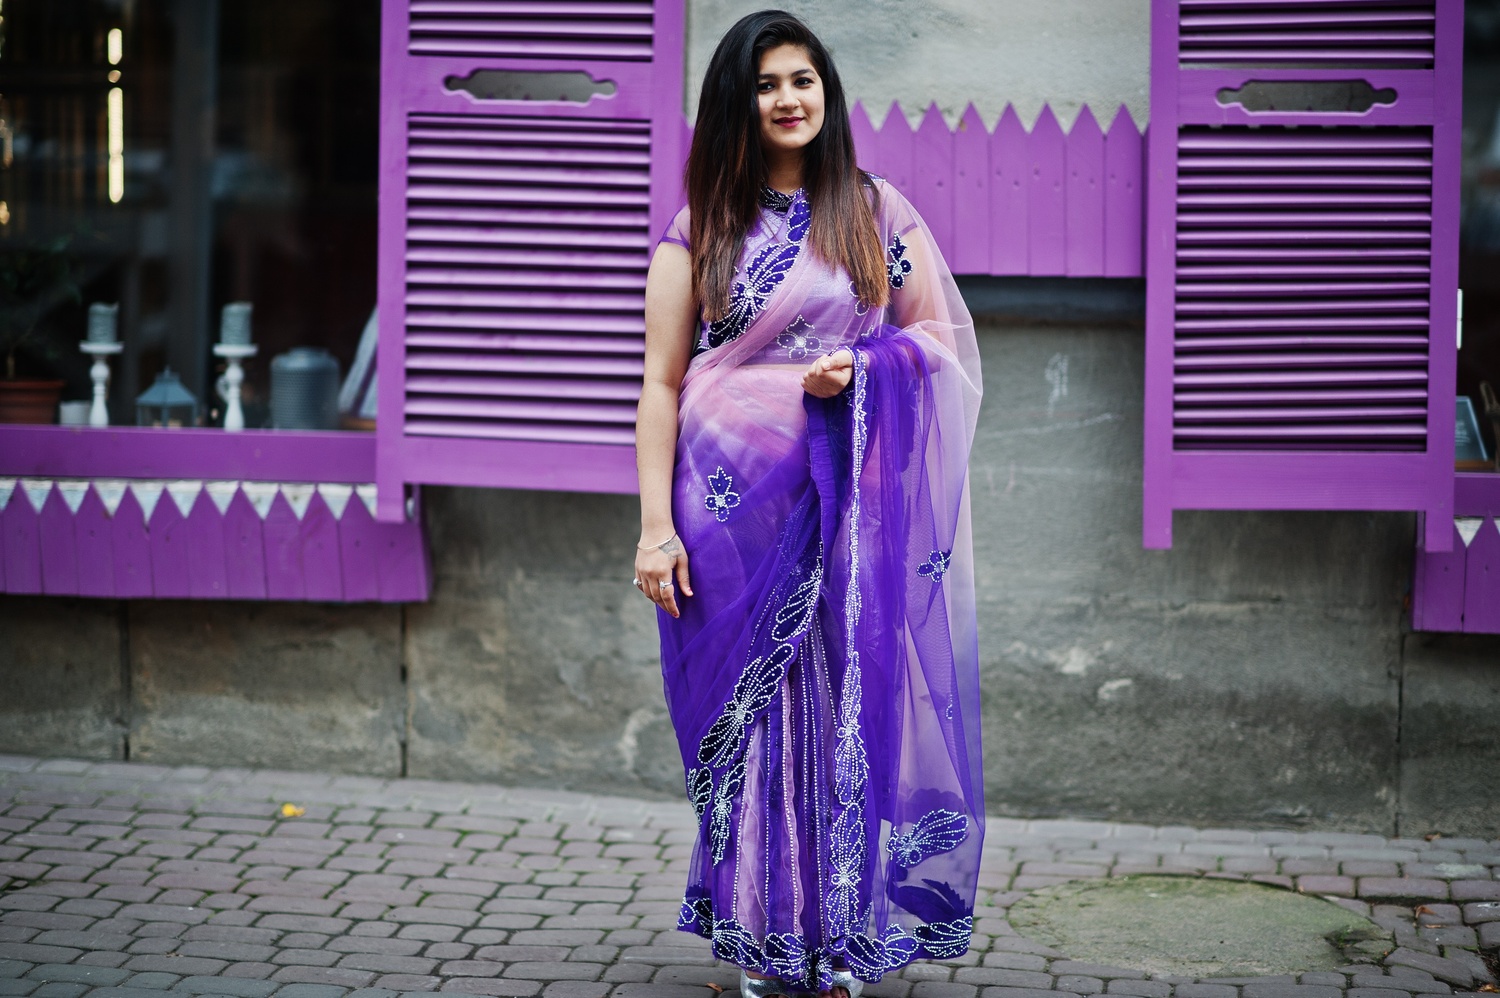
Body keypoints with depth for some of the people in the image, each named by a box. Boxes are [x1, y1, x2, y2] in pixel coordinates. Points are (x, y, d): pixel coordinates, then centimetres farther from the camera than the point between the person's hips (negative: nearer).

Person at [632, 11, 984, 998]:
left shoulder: (877, 211, 8)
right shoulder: (700, 225, 5)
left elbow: (942, 339, 10)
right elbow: (662, 382, 2)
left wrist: (863, 369, -11)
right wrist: (656, 523, -7)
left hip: (849, 506, 1)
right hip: (732, 499, -1)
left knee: (845, 707, 1)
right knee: (751, 713, 2)